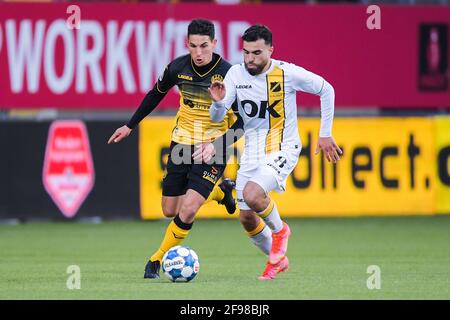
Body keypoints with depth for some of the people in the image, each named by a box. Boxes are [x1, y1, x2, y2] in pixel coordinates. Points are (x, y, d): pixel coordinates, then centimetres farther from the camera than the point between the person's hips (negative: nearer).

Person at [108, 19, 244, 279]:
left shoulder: (228, 74, -19)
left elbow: (243, 120, -14)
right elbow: (156, 94, 13)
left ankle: (158, 260, 3)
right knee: (170, 210, 10)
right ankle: (219, 190, 36)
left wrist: (216, 145, -27)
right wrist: (130, 126, 17)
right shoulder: (178, 68, -8)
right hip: (182, 142, 5)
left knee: (187, 210, -17)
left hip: (212, 149, -5)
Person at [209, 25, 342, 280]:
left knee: (252, 195, -29)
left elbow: (326, 90, 0)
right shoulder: (236, 74, -6)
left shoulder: (287, 73, -14)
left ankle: (279, 230, 3)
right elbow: (217, 117, -6)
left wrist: (326, 134, 1)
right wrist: (218, 102, -29)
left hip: (282, 149, -5)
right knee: (247, 219, 5)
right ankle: (278, 259, 32)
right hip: (252, 151, 5)